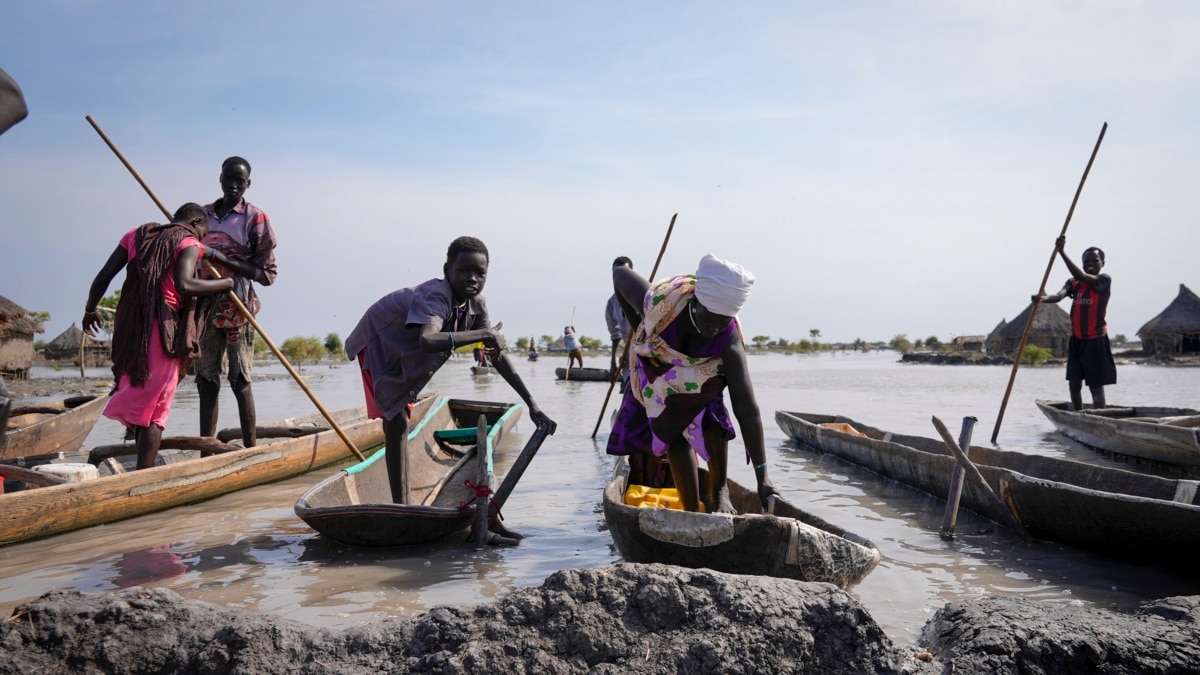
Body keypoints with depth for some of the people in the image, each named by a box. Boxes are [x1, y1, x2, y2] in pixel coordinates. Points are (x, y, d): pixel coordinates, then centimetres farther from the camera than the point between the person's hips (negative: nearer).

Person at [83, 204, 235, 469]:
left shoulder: (136, 235, 17)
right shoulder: (189, 243, -1)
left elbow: (103, 277, 13)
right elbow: (184, 285, -20)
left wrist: (90, 311, 27)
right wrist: (225, 284, -9)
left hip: (128, 327, 6)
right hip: (163, 331, -6)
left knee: (137, 398, 17)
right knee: (155, 408, -1)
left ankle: (143, 471, 23)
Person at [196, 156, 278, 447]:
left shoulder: (255, 218, -2)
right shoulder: (203, 214, 13)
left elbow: (267, 273, -6)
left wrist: (226, 261, -17)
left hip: (238, 310, -5)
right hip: (206, 308, 5)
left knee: (240, 382, -4)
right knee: (206, 382, 5)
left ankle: (251, 451, 1)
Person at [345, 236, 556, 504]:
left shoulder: (476, 304, -13)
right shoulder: (436, 296, -37)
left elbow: (497, 355, -9)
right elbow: (427, 341, -57)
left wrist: (532, 405, -14)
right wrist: (483, 334, -50)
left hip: (406, 353, 9)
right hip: (379, 343, -9)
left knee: (400, 422, 18)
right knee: (396, 423, -17)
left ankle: (403, 503, 32)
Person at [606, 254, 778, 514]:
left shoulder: (729, 342, -40)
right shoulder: (659, 302, -40)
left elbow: (748, 411, -42)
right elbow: (620, 273, -19)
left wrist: (762, 478, -46)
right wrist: (637, 328, -8)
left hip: (701, 374, 0)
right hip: (656, 372, 0)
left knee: (712, 420, -26)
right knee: (674, 436, -10)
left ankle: (718, 491, -5)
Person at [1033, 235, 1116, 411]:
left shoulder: (1104, 280, -7)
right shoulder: (1074, 283, 8)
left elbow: (1081, 276, -24)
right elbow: (1059, 295, -11)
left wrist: (1062, 252, -30)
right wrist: (1043, 298, -35)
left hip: (1095, 340, -5)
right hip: (1076, 339, 5)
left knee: (1096, 385, -2)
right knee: (1074, 383, 8)